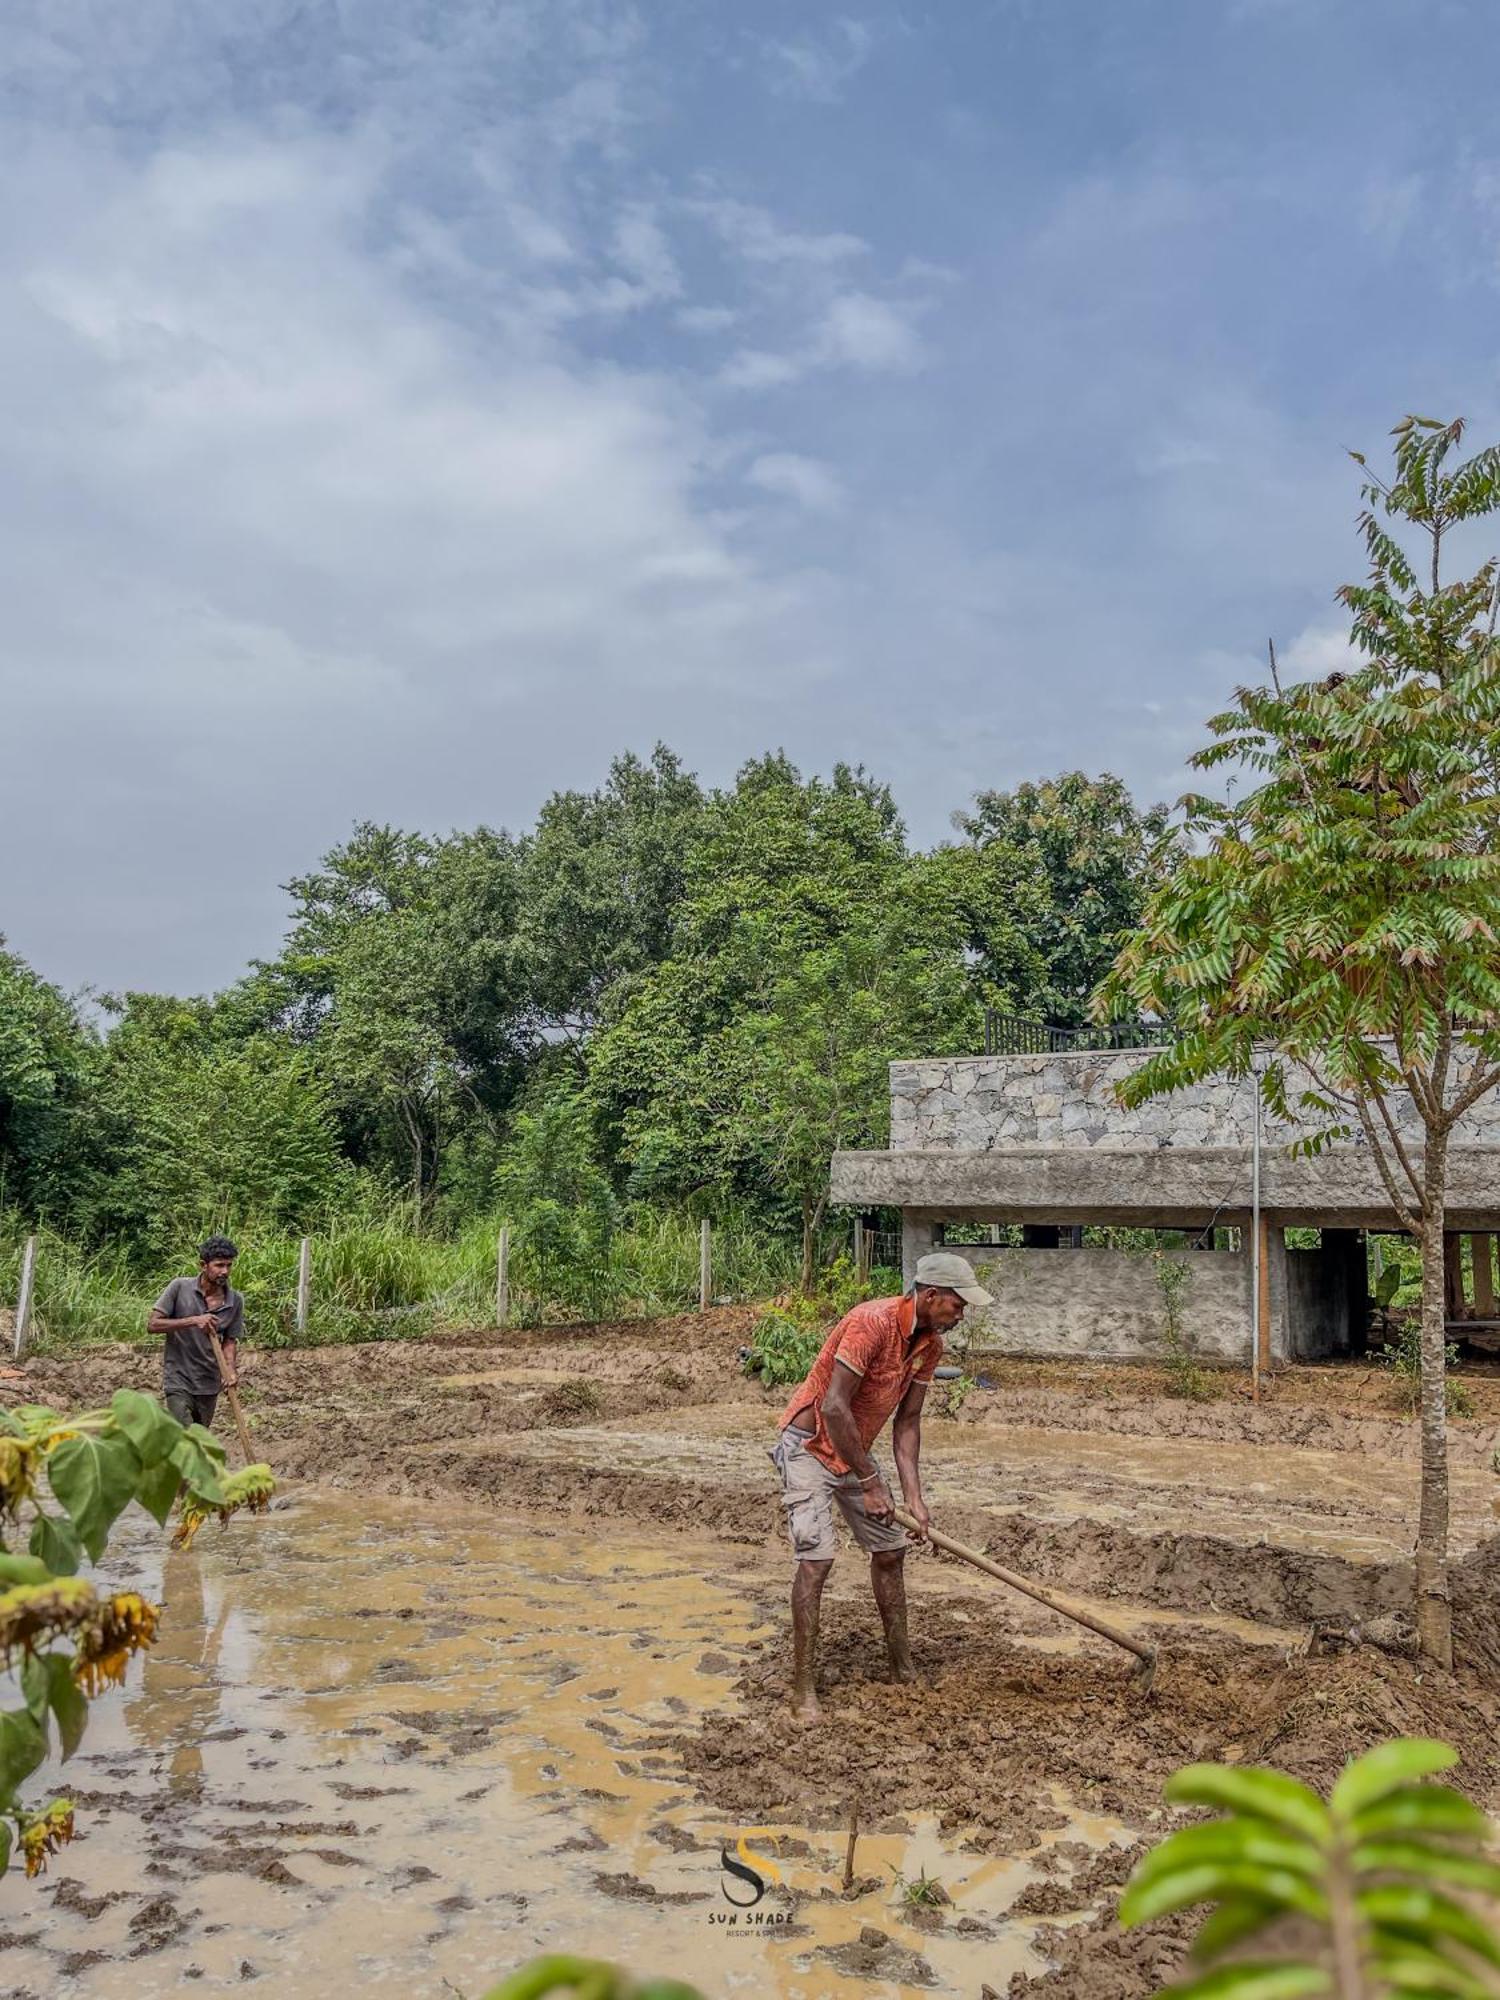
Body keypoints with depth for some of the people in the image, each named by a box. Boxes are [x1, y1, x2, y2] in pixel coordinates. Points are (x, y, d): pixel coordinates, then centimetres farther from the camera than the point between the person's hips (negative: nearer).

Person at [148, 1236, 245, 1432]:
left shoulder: (235, 1301, -2)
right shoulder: (180, 1288, -10)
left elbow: (230, 1341, 4)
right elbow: (152, 1325, -10)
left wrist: (231, 1370, -16)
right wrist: (192, 1321, -23)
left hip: (209, 1385, 4)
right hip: (178, 1380, -4)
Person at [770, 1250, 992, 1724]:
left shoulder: (930, 1344, -3)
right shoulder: (873, 1322, -29)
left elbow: (906, 1423, 2)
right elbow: (833, 1407, -30)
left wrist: (914, 1497, -6)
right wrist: (870, 1482, -23)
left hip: (855, 1449, 9)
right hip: (811, 1445, -8)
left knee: (890, 1550, 11)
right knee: (816, 1558, -15)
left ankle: (903, 1668, 25)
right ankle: (803, 1688, -5)